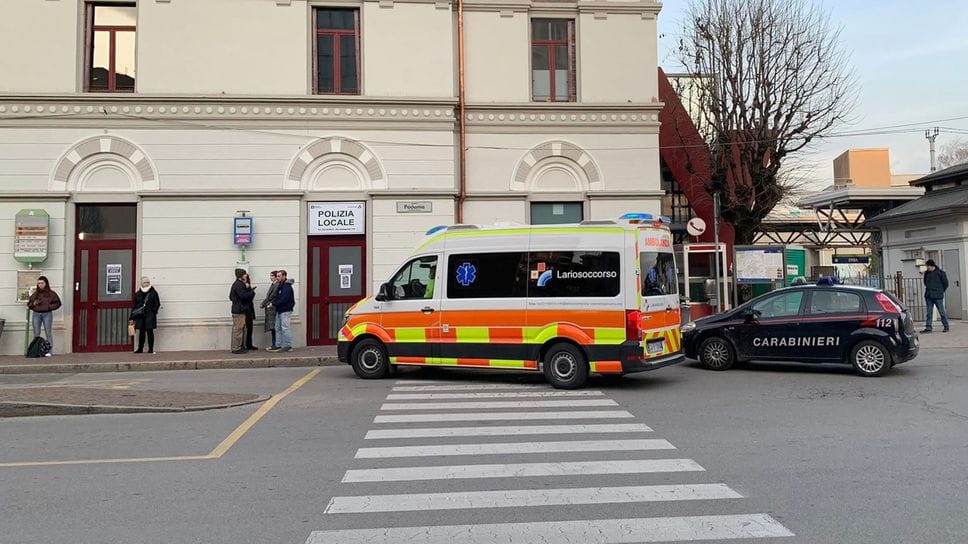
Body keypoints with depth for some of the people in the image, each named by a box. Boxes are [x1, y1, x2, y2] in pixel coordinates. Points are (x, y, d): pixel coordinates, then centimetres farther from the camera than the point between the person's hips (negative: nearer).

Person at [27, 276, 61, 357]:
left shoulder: (51, 293, 2)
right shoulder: (35, 294, 10)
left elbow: (58, 303, 4)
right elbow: (29, 304, 17)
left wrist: (49, 307, -9)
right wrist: (33, 304, -4)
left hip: (47, 314, -3)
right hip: (36, 314, 3)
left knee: (48, 333, -2)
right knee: (36, 334, 5)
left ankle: (49, 351, -1)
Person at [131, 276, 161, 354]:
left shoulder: (153, 293, 3)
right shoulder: (138, 294, 11)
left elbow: (157, 304, 2)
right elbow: (134, 305, 11)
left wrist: (153, 311, -12)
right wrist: (132, 317, 6)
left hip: (149, 316, -3)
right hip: (140, 316, 3)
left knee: (149, 331, -1)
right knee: (141, 332, 7)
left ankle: (151, 349, 5)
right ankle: (140, 349, 14)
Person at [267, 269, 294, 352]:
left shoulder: (287, 286, -15)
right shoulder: (280, 285, 15)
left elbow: (283, 300, -22)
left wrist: (274, 304, -16)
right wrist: (273, 302, 3)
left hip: (285, 310, -10)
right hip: (279, 310, 10)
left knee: (286, 328, -5)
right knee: (278, 328, 12)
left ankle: (288, 346, 1)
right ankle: (278, 345, 18)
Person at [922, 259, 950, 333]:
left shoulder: (940, 273, -5)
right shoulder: (926, 273, 9)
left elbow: (945, 283, 0)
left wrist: (941, 291, 5)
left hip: (938, 296, -5)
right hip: (928, 296, 5)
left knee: (941, 311, 1)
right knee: (929, 312, 3)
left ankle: (946, 327, 11)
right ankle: (928, 327, 3)